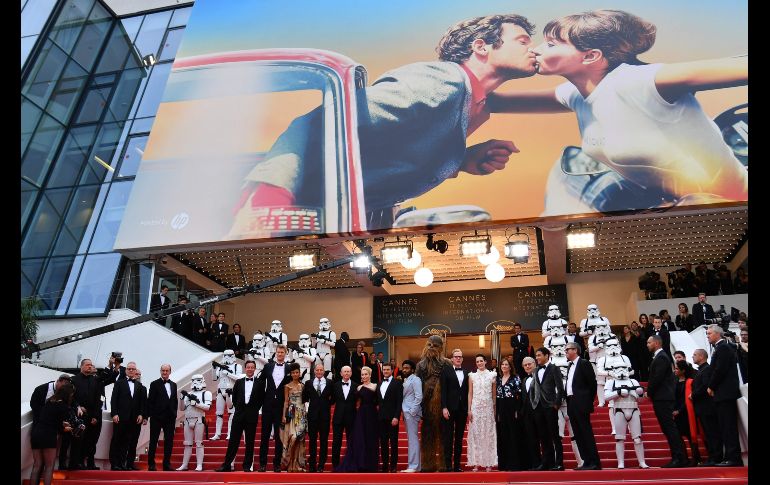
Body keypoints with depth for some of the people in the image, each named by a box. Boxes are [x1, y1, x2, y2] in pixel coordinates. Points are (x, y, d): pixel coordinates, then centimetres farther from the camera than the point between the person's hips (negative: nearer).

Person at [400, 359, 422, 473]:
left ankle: (413, 466, -4)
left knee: (413, 439, -6)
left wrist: (412, 412, -17)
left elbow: (419, 397, -15)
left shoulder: (415, 379, -8)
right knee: (411, 439, 10)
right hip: (407, 413, 9)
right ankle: (413, 465, 15)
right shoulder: (406, 380, 17)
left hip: (412, 413, -9)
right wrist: (405, 413, 11)